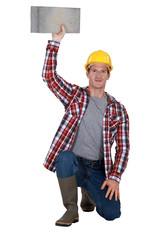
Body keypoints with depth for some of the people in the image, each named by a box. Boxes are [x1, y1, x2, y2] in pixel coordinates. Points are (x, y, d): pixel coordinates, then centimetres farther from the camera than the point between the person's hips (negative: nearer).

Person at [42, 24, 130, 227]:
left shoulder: (117, 110, 5)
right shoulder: (74, 95, 4)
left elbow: (123, 147, 2)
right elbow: (49, 75, -8)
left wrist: (114, 177, -10)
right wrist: (55, 43, -16)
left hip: (98, 169, 2)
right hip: (72, 164, -1)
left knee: (112, 213, -15)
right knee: (65, 156, -37)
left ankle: (88, 193, 22)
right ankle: (71, 209, -16)